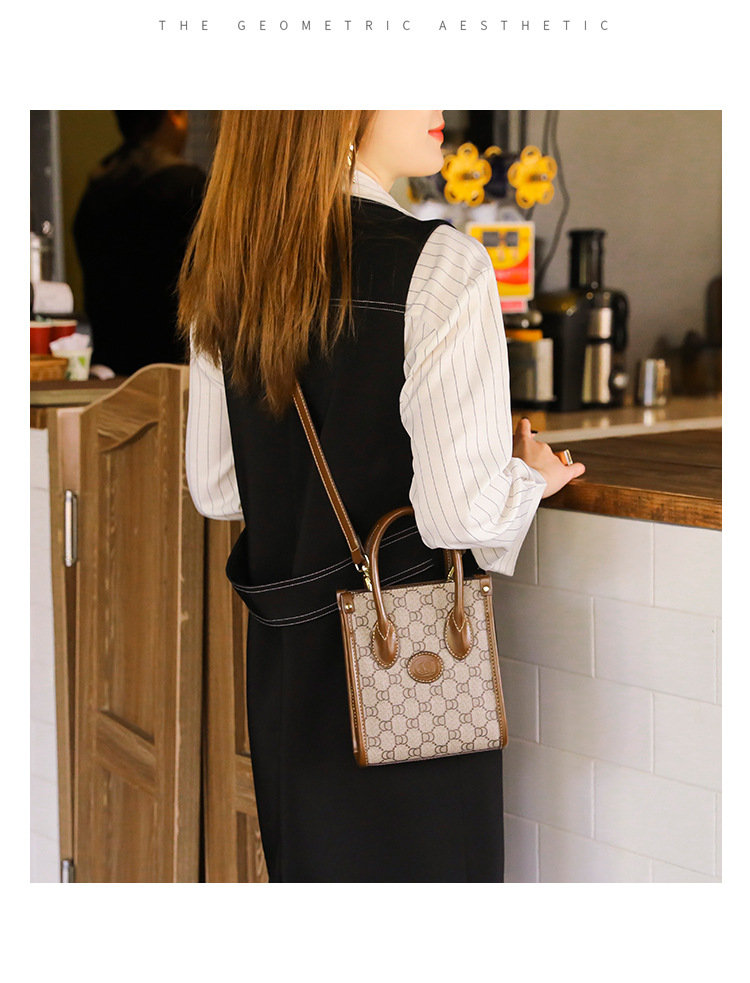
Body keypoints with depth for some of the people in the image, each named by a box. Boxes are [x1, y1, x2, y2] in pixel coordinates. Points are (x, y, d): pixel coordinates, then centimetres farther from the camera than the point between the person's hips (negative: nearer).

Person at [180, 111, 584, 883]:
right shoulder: (441, 266, -18)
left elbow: (214, 488, 9)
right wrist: (531, 476, -1)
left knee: (306, 866, 21)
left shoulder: (225, 270, 2)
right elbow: (462, 508, -21)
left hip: (282, 653, 6)